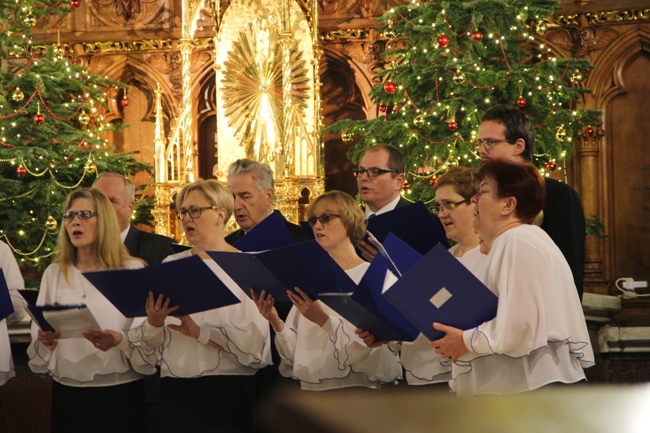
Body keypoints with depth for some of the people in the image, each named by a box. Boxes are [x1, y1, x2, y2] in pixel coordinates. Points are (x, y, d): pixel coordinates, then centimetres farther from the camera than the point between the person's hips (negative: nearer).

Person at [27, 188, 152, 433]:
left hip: (120, 393, -3)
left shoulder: (133, 270, -2)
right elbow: (38, 338, 9)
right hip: (67, 394, 3)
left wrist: (121, 341, -23)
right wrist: (44, 341, -13)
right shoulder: (54, 273, 9)